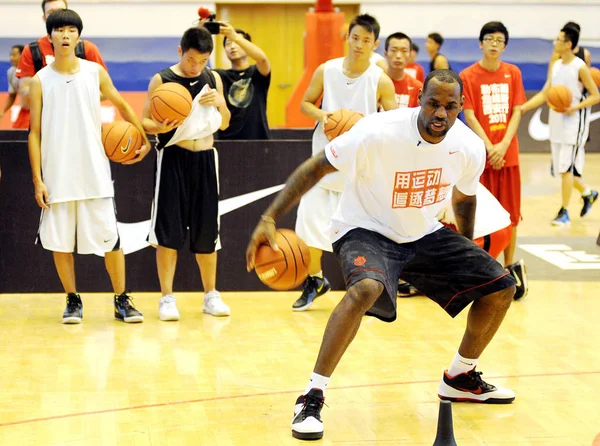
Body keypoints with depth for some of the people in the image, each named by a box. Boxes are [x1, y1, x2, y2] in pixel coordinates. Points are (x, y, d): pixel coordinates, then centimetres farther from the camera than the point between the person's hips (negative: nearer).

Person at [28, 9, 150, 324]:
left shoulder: (95, 72, 2)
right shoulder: (40, 81, 0)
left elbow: (121, 105, 18)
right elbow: (34, 133, 1)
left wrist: (144, 139, 19)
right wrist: (38, 179, -5)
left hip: (95, 174, 0)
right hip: (57, 176, 0)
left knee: (110, 239, 0)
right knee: (59, 242, 4)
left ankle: (122, 300, 10)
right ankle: (73, 301, 18)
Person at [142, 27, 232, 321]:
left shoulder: (213, 79, 7)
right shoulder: (161, 80, -5)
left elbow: (225, 124, 14)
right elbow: (144, 121, -3)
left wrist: (219, 103, -7)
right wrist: (161, 127, -25)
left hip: (205, 159, 3)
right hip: (174, 159, -3)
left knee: (206, 230, 9)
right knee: (169, 230, -5)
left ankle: (210, 295, 21)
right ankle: (167, 297, 3)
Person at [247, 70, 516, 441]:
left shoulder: (470, 148, -12)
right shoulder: (379, 133, -28)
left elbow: (464, 197, 11)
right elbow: (316, 168, -20)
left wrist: (467, 254, 21)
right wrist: (270, 218, -27)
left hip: (424, 234, 6)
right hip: (366, 230, -6)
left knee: (502, 287, 0)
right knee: (366, 289, -38)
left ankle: (460, 379, 22)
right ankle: (312, 396, -28)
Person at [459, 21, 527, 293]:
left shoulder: (513, 73, 7)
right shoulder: (468, 76, -2)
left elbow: (517, 112, 3)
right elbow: (469, 116, -7)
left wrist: (504, 144, -11)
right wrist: (490, 148, -15)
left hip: (508, 155, 3)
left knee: (510, 214, 6)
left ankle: (510, 267, 15)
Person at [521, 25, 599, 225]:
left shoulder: (580, 68, -12)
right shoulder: (555, 66, 8)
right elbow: (545, 94, 11)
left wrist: (575, 107, -23)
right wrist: (522, 107, 0)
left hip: (574, 123, -7)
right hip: (557, 123, 7)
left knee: (566, 167, -8)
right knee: (562, 167, 13)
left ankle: (564, 212, -2)